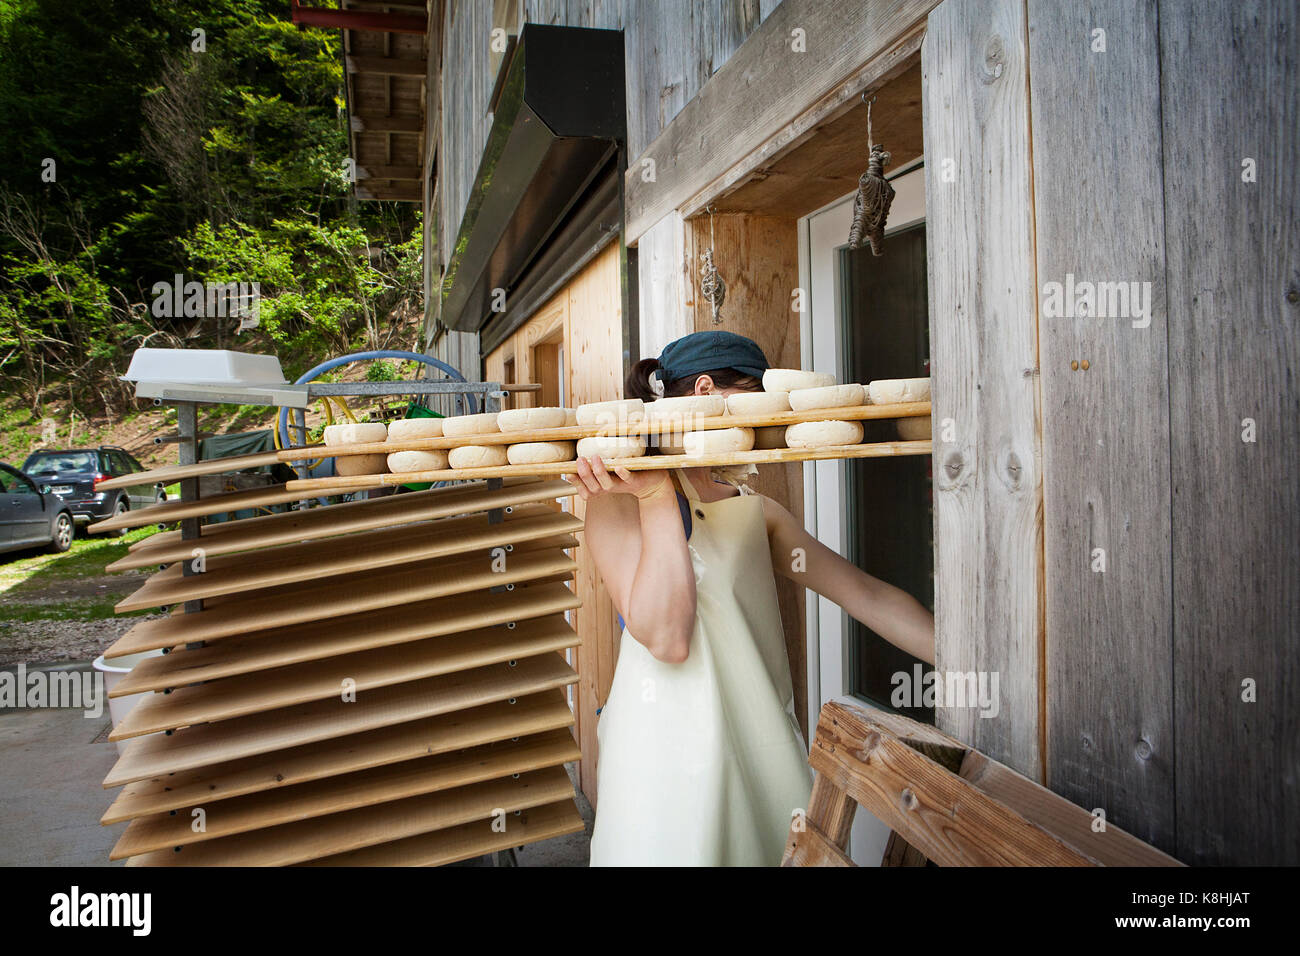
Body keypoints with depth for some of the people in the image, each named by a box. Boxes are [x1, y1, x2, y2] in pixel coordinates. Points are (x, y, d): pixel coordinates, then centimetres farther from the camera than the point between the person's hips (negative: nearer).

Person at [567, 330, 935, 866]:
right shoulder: (617, 500, -6)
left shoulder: (754, 511, 11)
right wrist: (656, 495, -16)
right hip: (668, 756, -5)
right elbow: (666, 638, -17)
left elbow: (865, 594, 7)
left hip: (764, 751, 5)